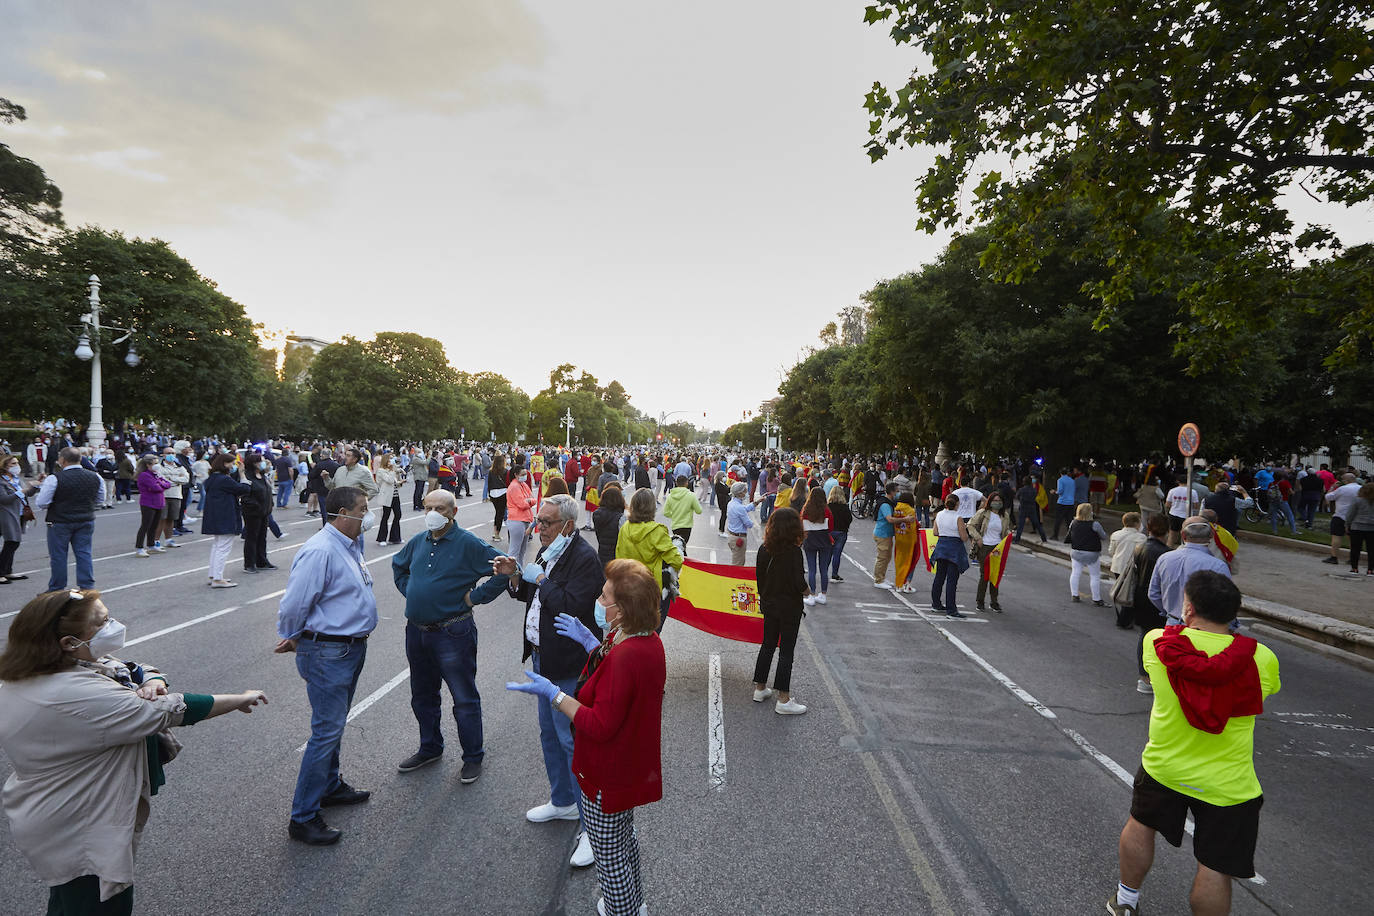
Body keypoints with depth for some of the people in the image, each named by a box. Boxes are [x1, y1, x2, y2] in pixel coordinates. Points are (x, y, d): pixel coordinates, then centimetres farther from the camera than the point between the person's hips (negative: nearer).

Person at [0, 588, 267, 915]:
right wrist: (240, 700, -20)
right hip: (79, 838, -10)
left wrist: (152, 682, -20)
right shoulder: (75, 696, -34)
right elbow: (171, 711, -31)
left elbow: (139, 671, 4)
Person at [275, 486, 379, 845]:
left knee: (335, 724, 23)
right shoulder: (321, 552, -24)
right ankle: (303, 818, 8)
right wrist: (293, 640, -4)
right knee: (327, 730, -4)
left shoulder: (351, 546, 8)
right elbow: (294, 605, -22)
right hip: (328, 652, -10)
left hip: (353, 647, 10)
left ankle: (330, 786, 41)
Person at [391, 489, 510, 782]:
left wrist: (475, 596, -15)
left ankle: (473, 757, 19)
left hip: (452, 634, -6)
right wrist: (409, 592, 13)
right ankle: (430, 748, 40)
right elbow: (398, 565, 27)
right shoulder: (418, 541, 6)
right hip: (416, 631, 7)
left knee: (465, 699, 3)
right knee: (423, 696, 21)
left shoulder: (468, 544, -14)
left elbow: (505, 569, -18)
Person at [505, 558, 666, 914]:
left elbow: (600, 726, -30)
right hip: (634, 769, 10)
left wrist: (553, 694, -25)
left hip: (608, 778, -10)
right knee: (624, 838, 30)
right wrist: (589, 641, 7)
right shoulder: (650, 642, -5)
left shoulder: (625, 657, -34)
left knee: (610, 856, 12)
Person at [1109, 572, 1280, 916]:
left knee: (1140, 825, 25)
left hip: (1163, 767, 2)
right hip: (1228, 785, -1)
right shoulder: (1262, 659, -16)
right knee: (1215, 868, 10)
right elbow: (1266, 694, 5)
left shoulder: (1156, 642, -14)